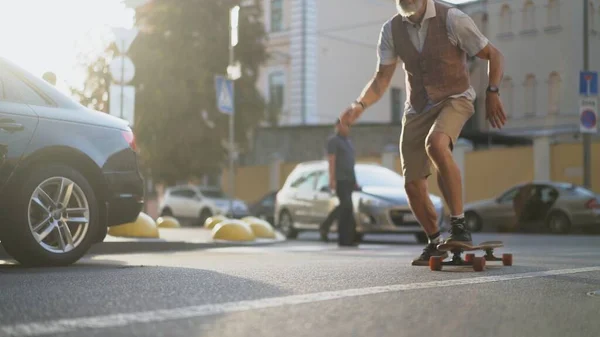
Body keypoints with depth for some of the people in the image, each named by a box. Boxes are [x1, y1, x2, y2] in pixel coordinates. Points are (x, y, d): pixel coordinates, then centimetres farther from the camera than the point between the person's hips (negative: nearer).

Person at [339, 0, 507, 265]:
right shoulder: (391, 30, -3)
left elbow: (494, 56, -6)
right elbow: (382, 78, 1)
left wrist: (492, 93, -17)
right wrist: (360, 105, -16)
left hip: (454, 100, -4)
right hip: (416, 109, 5)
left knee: (436, 144, -37)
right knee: (413, 185, 1)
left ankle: (459, 225, -26)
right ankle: (435, 242, 26)